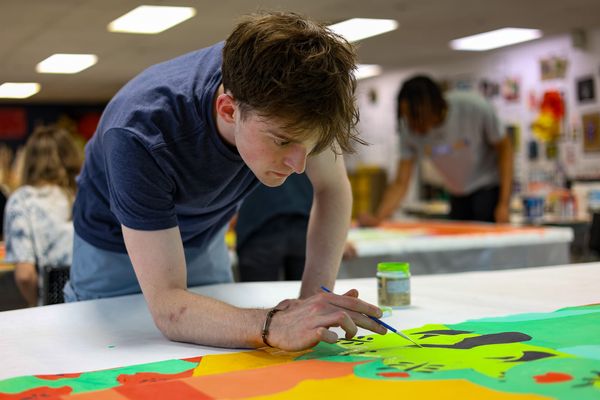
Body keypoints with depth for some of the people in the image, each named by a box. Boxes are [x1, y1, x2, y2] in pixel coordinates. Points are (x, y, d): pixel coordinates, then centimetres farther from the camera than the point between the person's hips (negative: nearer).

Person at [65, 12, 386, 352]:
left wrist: (314, 296, -29)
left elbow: (333, 189, -16)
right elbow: (166, 305, -45)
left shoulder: (282, 103, -31)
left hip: (204, 239, 4)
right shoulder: (139, 138, -43)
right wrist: (274, 326, -62)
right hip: (115, 249, -3)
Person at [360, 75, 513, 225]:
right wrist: (377, 218, -31)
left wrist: (504, 204, -17)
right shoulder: (410, 128, -17)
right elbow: (400, 183, -14)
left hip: (490, 187, -3)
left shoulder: (475, 108, -26)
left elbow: (504, 148, -12)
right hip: (458, 195, 4)